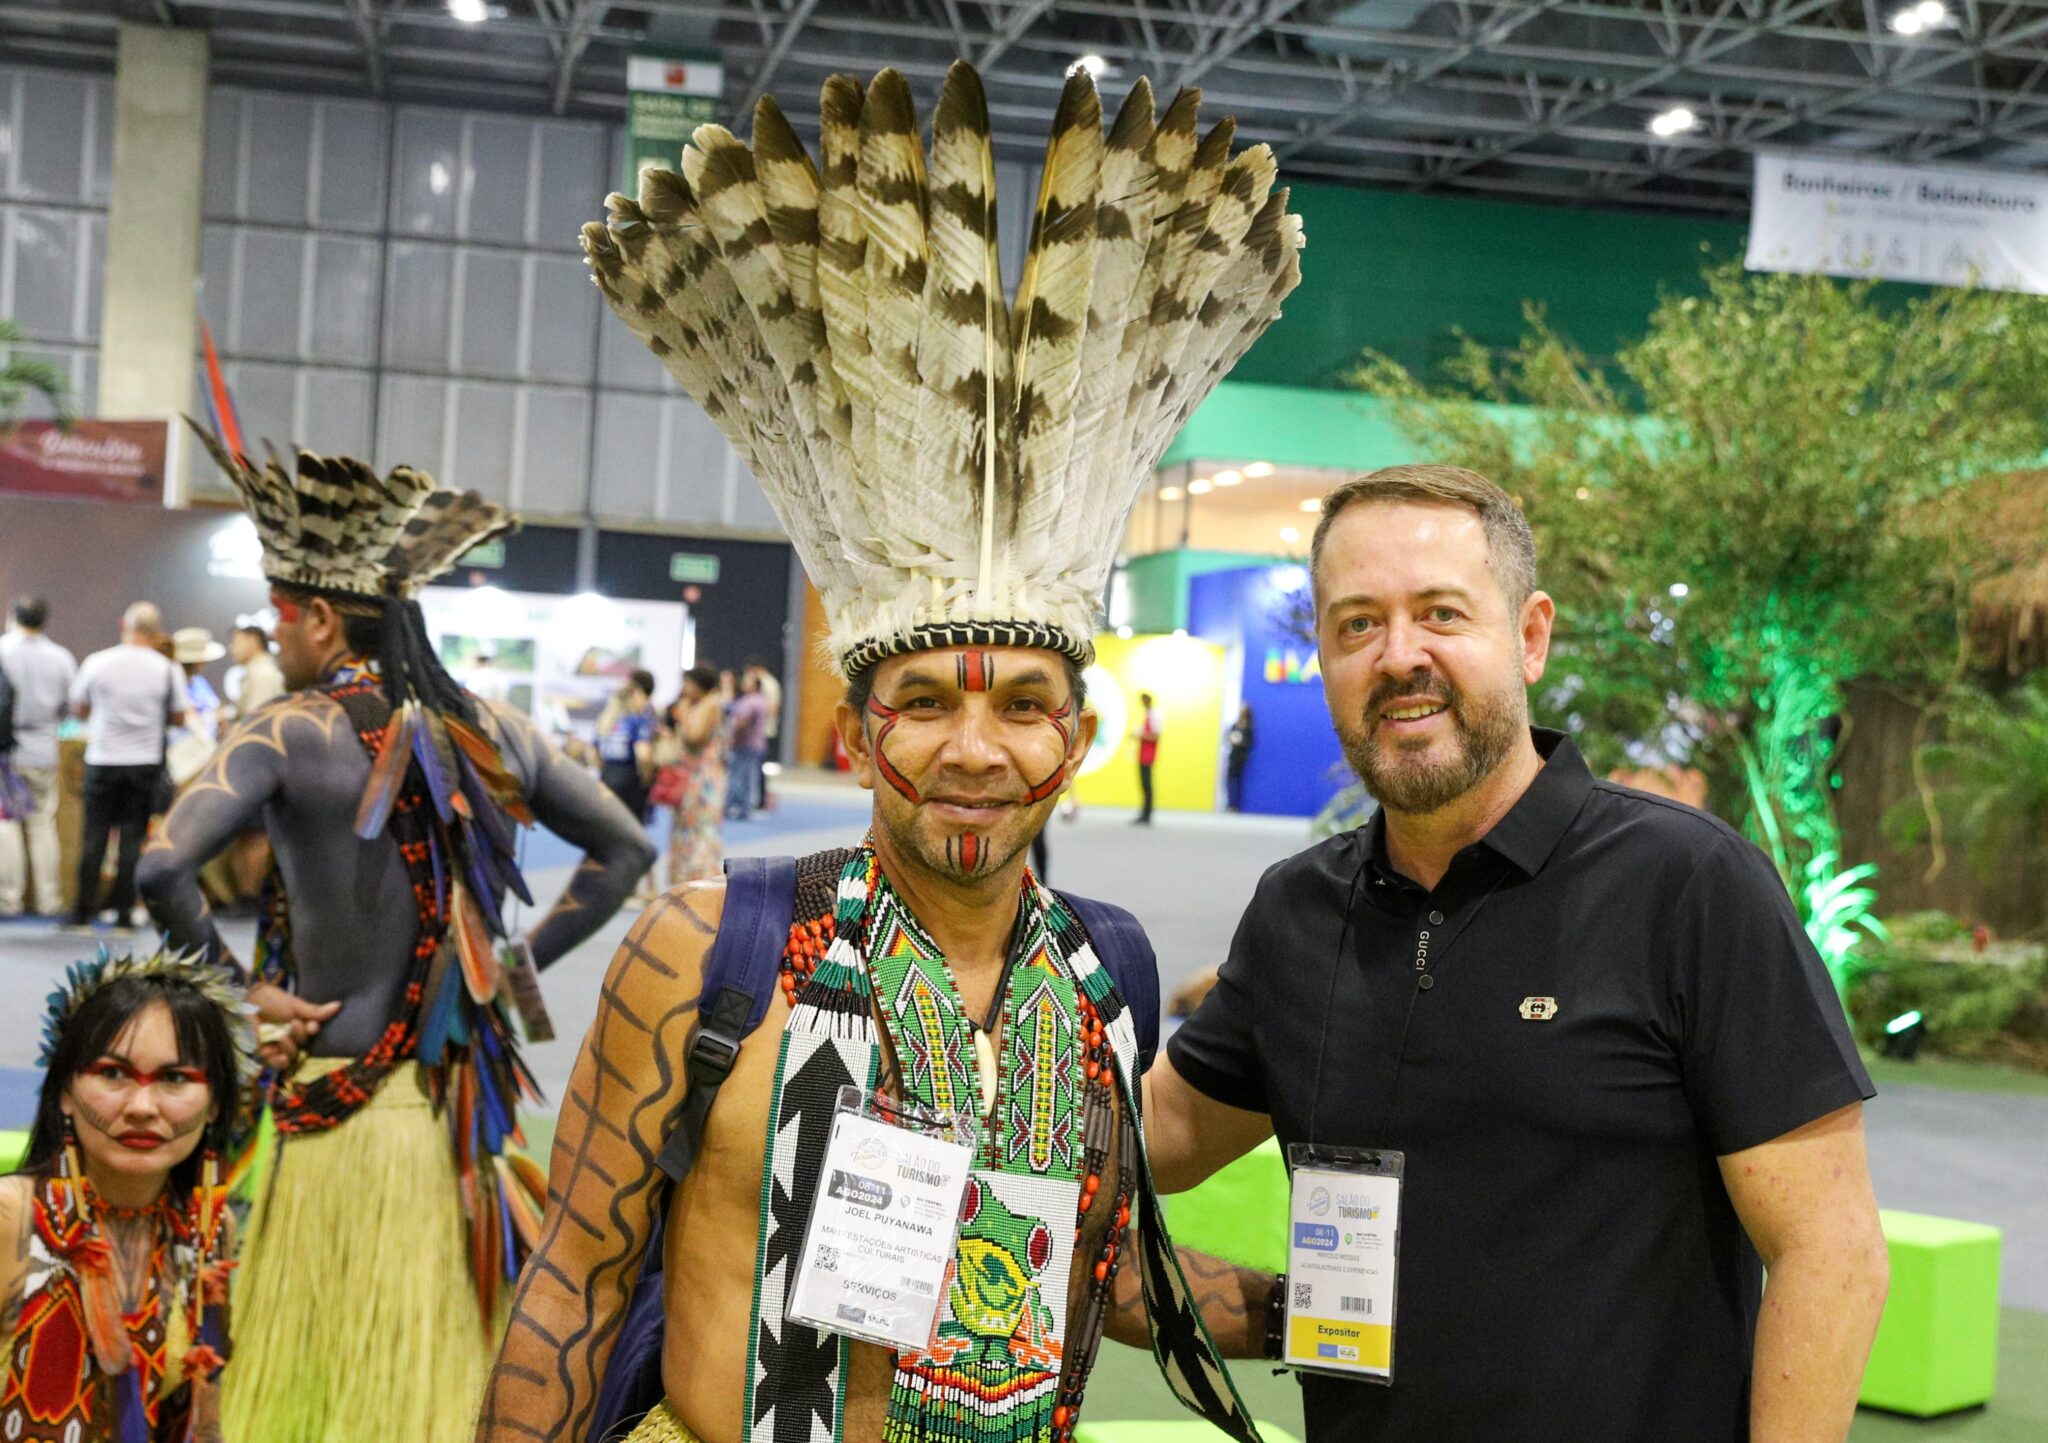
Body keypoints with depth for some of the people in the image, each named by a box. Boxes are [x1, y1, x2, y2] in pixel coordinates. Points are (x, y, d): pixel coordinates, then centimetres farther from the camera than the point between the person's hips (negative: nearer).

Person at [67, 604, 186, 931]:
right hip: (145, 762, 0)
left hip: (102, 760, 0)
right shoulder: (167, 669, -5)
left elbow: (78, 709, 6)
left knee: (94, 834, 6)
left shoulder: (96, 662, -4)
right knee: (133, 836, 4)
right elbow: (178, 718, 2)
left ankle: (83, 911, 5)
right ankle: (123, 910, 3)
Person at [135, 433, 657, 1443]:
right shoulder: (486, 732, 4)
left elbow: (164, 869, -23)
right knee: (448, 1352, 18)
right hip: (473, 1104, 5)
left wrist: (239, 987, -9)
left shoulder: (292, 732, -11)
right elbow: (624, 849, 12)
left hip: (350, 1107, -5)